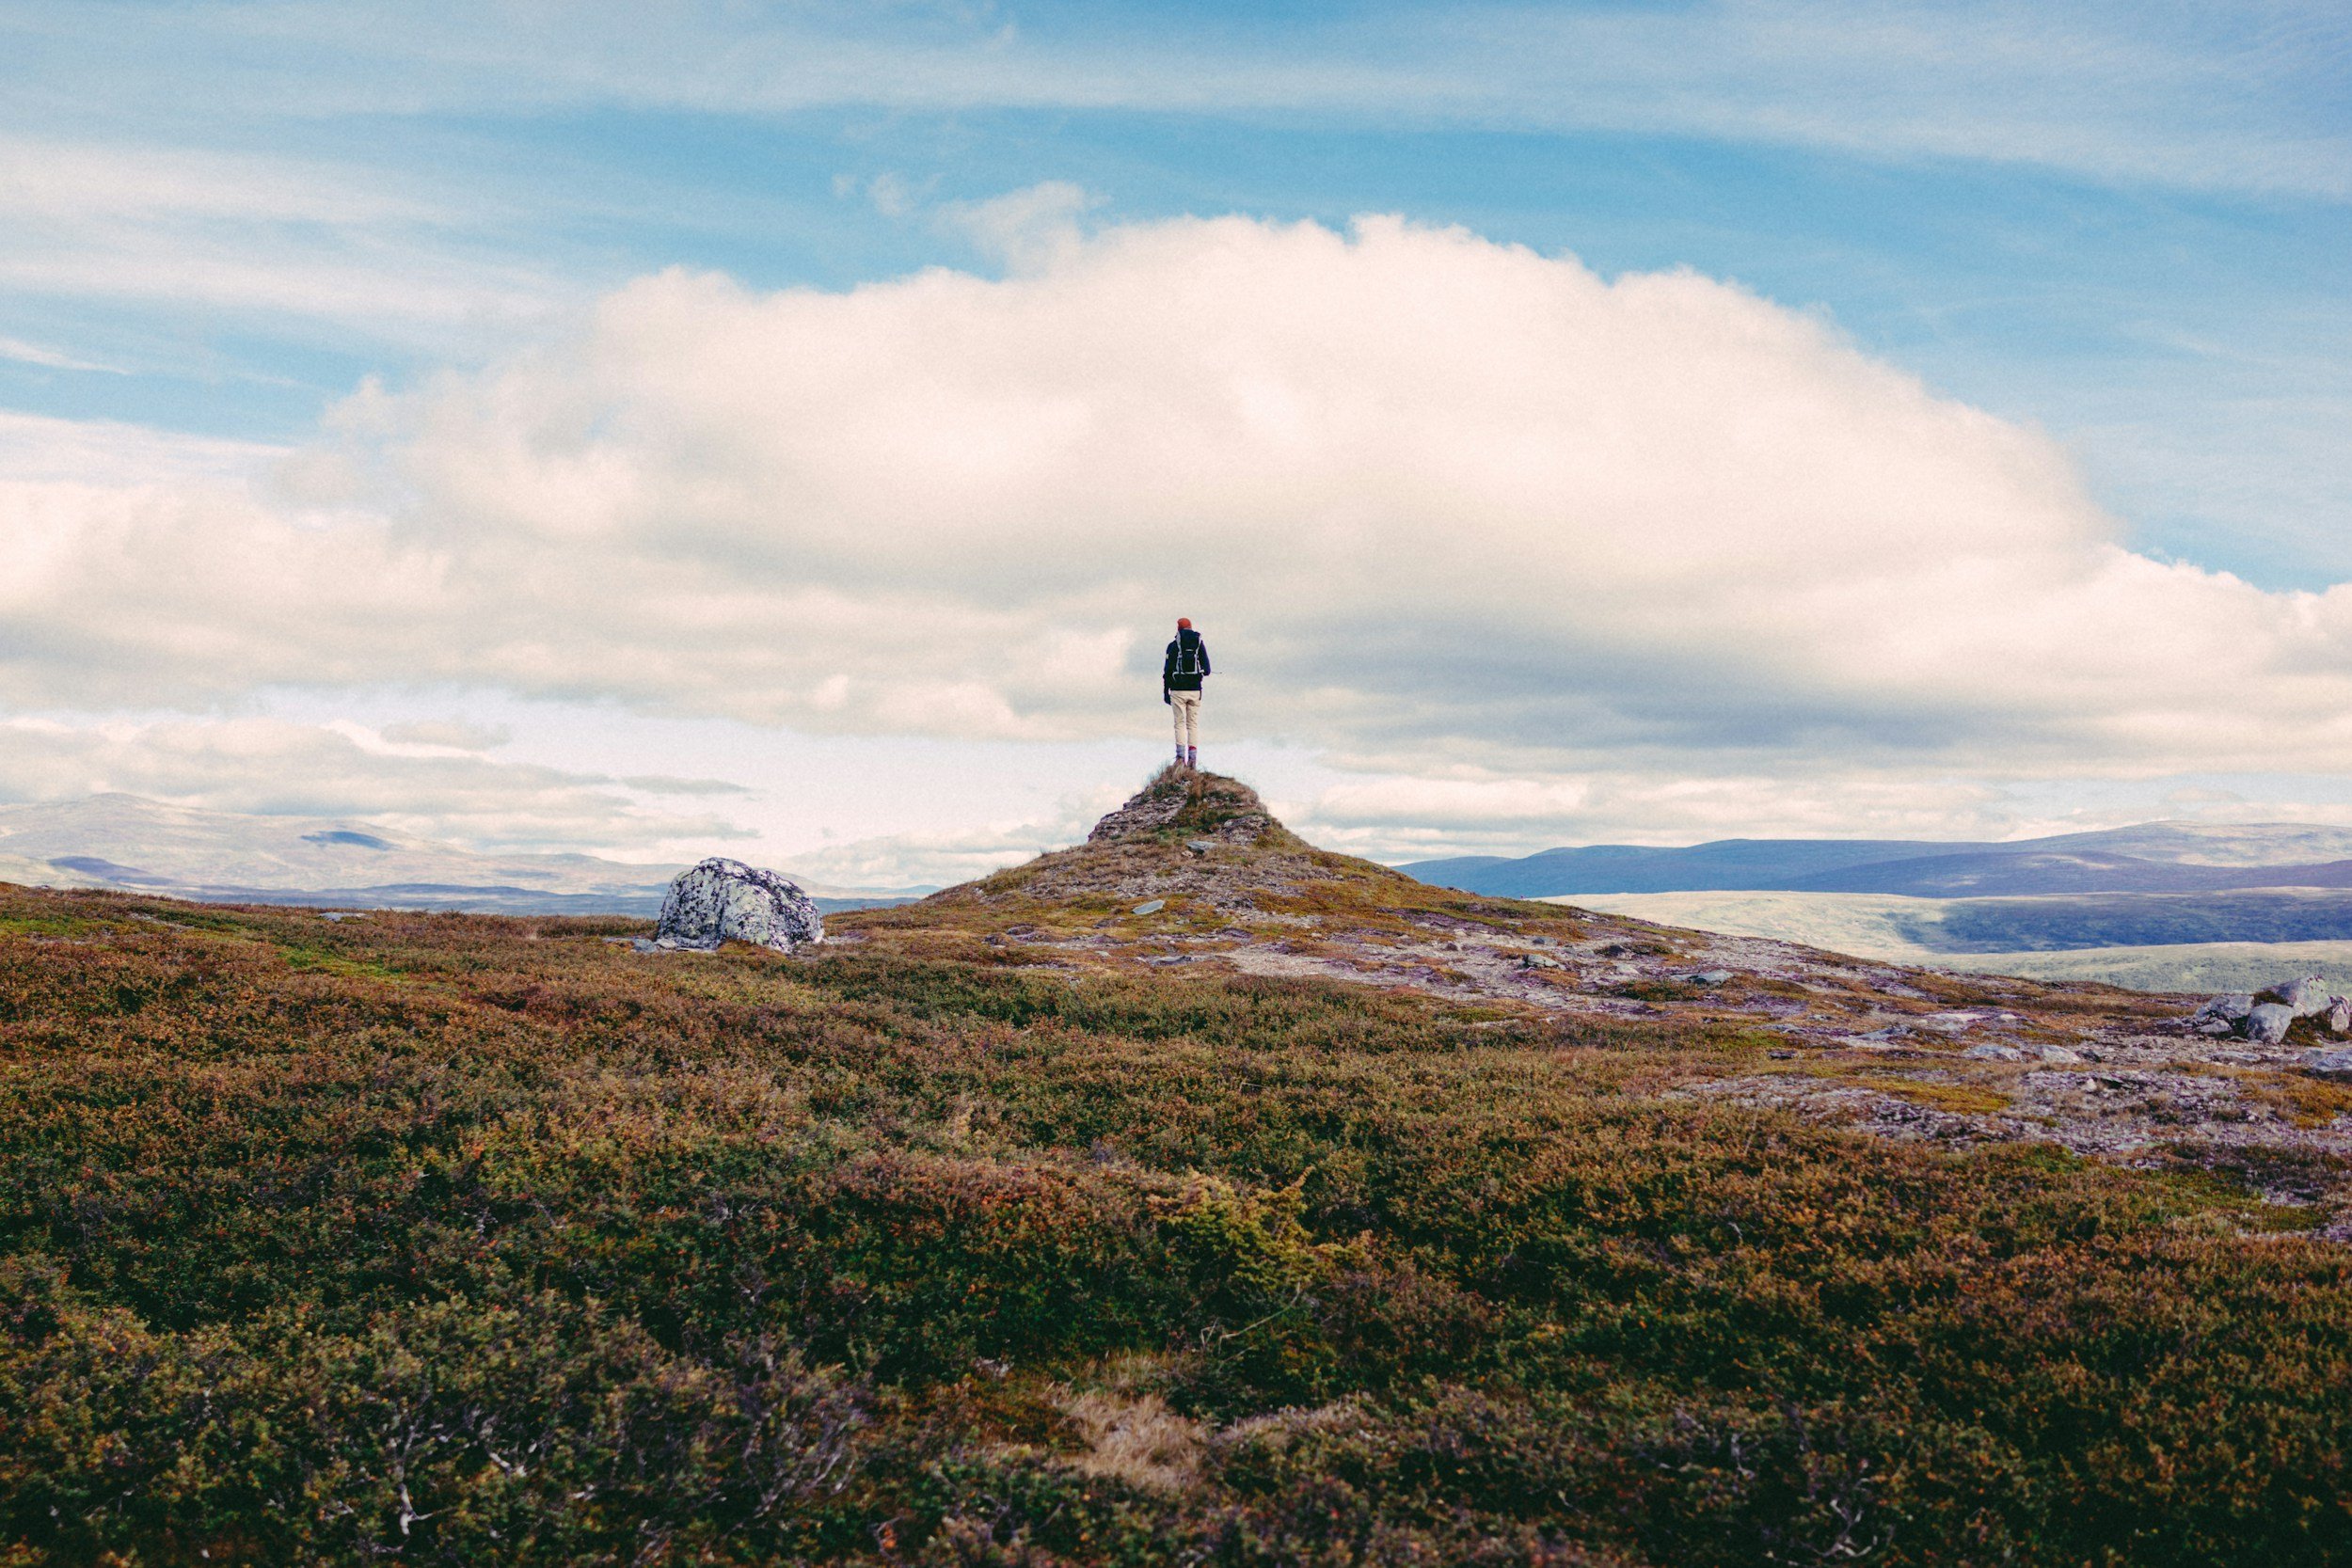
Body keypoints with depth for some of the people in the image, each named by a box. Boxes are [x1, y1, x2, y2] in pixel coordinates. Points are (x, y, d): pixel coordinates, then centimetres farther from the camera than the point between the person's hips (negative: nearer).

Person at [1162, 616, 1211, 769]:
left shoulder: (1173, 646, 0)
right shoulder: (1200, 644, 5)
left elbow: (1167, 671, -2)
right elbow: (1207, 670, 3)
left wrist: (1165, 692, 6)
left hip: (1178, 690, -2)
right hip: (1195, 690, 2)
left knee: (1180, 724, 0)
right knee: (1193, 724, 6)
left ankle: (1181, 757, -11)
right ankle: (1193, 758, -1)